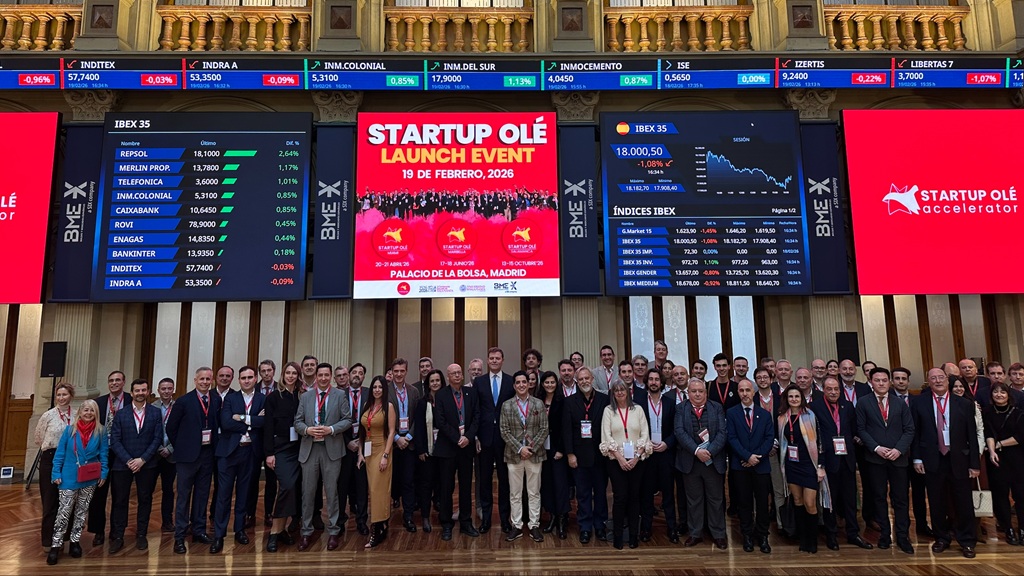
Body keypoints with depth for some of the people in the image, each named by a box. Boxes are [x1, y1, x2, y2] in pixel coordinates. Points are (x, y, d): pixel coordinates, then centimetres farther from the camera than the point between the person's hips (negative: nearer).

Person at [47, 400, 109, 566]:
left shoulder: (100, 431, -3)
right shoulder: (69, 430, -6)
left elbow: (103, 454, 1)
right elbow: (60, 453, -2)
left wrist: (103, 473, -5)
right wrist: (56, 473, -6)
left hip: (90, 479, 2)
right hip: (69, 477, -2)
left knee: (82, 512, 13)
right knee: (64, 512, -3)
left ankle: (75, 542, 24)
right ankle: (56, 546, 7)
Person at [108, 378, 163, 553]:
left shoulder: (155, 412, 2)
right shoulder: (121, 414, 3)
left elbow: (157, 438, -2)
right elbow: (115, 440, -2)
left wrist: (142, 459, -11)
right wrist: (128, 460, -12)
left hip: (147, 465, 0)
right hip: (122, 464, 0)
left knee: (145, 500, 7)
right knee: (119, 501, 4)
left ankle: (141, 535, 18)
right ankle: (117, 537, 16)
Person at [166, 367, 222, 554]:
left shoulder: (216, 400, 2)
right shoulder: (184, 401, -7)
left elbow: (218, 424, 7)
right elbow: (171, 427, 0)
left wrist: (214, 444, 0)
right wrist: (180, 447, 2)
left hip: (207, 454, 4)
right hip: (188, 454, -3)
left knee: (202, 494, 12)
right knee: (184, 495, 2)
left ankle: (199, 530, 23)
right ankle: (179, 536, 10)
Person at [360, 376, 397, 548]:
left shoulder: (388, 406, -7)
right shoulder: (367, 406, 8)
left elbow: (391, 432, -10)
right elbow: (362, 431, 11)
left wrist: (385, 455, -15)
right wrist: (360, 453, 5)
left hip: (381, 451, -5)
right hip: (368, 452, 5)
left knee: (378, 489, -6)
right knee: (373, 489, 9)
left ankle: (377, 531, 0)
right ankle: (382, 527, 20)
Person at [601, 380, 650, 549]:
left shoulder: (638, 409, 7)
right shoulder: (608, 410, 4)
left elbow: (645, 434, 2)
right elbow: (606, 436, -2)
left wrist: (636, 457, -8)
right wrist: (619, 457, -11)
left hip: (636, 460, 2)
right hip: (616, 460, -1)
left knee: (634, 496, 4)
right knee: (620, 497, -4)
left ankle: (634, 535, 14)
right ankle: (617, 537, 6)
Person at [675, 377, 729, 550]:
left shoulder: (717, 408, 3)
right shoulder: (680, 409, 1)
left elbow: (722, 433, -6)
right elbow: (680, 432, -10)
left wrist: (709, 451, -17)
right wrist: (697, 450, -20)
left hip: (714, 461, 0)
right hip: (690, 462, 0)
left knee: (716, 499, 10)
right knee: (694, 499, 10)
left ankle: (719, 534, 23)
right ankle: (695, 534, 23)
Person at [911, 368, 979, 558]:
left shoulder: (964, 404, 1)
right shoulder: (919, 402, 0)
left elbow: (972, 435, 2)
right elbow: (915, 432, 2)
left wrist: (974, 463, 0)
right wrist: (917, 458, -1)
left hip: (959, 460, 0)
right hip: (932, 460, 0)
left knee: (963, 503, 7)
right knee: (937, 503, 10)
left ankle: (967, 541, 24)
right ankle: (941, 539, 25)